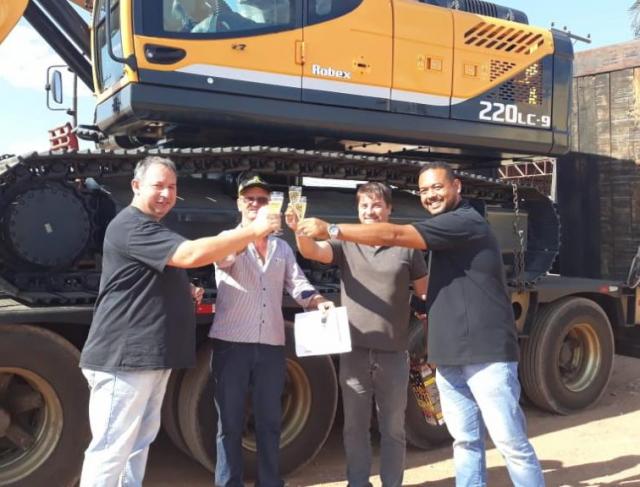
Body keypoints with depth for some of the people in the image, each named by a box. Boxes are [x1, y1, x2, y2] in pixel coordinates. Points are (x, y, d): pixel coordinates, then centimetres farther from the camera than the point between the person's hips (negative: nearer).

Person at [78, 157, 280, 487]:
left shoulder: (153, 229, 20)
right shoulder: (131, 226, -15)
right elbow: (191, 255, -27)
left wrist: (186, 293, 12)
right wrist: (253, 231, -23)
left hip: (150, 355, 11)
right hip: (124, 356, -11)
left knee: (140, 440, 17)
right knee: (112, 449, -6)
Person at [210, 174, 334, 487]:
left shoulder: (282, 247, 17)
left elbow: (297, 285, 8)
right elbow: (223, 259, -20)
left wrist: (318, 302, -14)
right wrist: (254, 229, -37)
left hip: (271, 345, 4)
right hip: (231, 343, -3)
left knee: (269, 422, 12)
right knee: (230, 423, 4)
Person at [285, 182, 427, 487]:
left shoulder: (407, 248, 2)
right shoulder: (346, 243, 3)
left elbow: (425, 294, 8)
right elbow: (313, 251, -15)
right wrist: (300, 230, -36)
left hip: (393, 352, -1)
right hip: (354, 350, 1)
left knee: (393, 428, 12)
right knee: (355, 426, 12)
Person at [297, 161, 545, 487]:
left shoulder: (466, 222, -12)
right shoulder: (445, 230, 20)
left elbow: (394, 235, -18)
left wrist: (331, 229, -15)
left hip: (486, 353, -9)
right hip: (451, 356, 9)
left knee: (511, 443, -3)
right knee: (465, 441, 11)